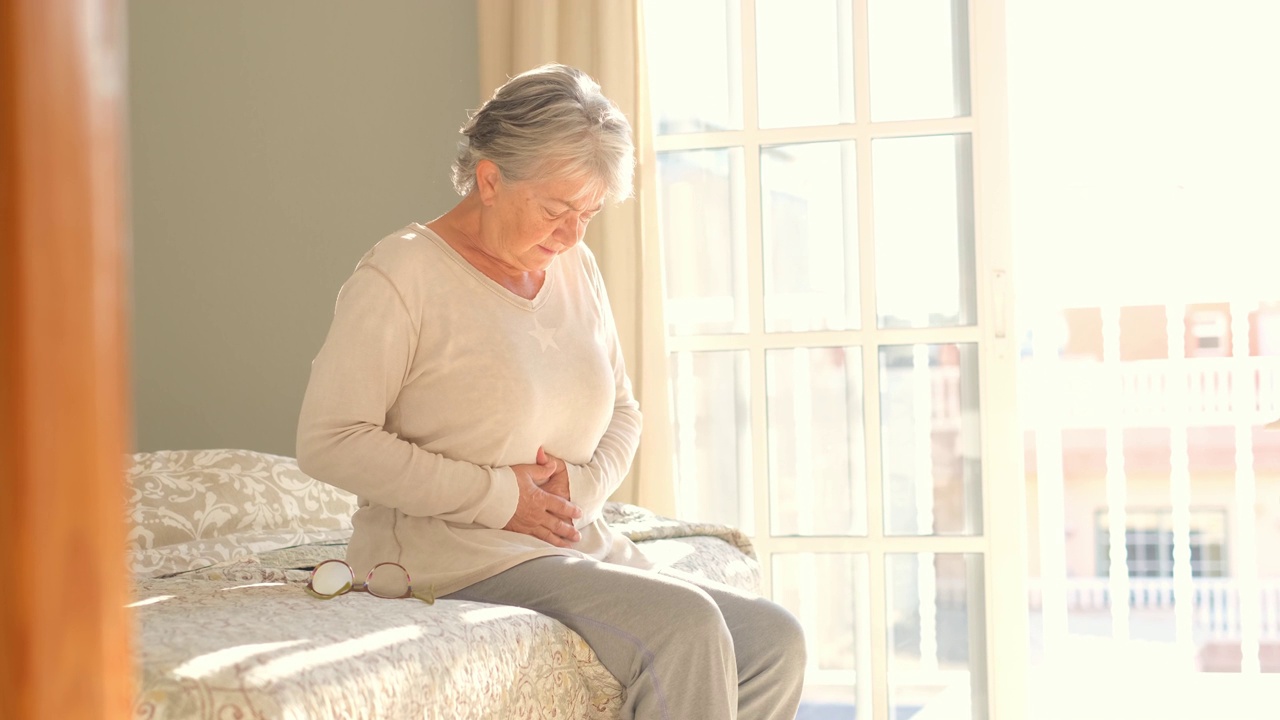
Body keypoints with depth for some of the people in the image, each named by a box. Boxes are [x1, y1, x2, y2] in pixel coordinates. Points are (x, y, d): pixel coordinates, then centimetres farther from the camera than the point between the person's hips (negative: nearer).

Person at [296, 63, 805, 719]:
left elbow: (622, 412, 22)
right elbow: (329, 441, -15)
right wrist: (497, 495, -15)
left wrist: (583, 481, -2)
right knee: (684, 627, -27)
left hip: (579, 544, 8)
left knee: (775, 641, -9)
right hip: (453, 552, -8)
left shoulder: (575, 269, 13)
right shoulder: (400, 275, -9)